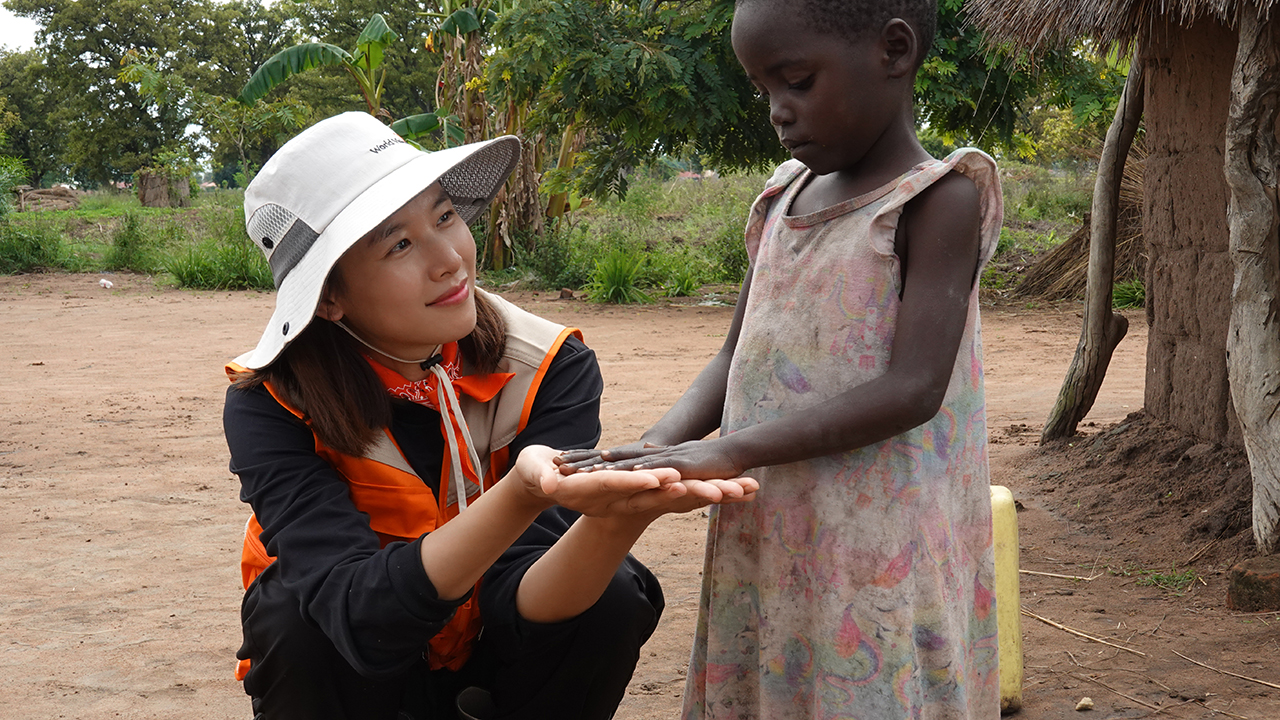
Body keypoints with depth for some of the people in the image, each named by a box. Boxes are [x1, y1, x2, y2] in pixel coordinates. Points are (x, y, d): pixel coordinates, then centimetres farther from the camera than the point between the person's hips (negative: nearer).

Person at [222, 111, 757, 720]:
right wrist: (520, 495, -51)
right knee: (292, 612, -32)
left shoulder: (549, 370, -17)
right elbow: (360, 610, -35)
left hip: (499, 664, 1)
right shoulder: (272, 403, -21)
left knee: (613, 597, -27)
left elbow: (521, 601, -28)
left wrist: (616, 519, -50)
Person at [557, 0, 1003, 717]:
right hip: (764, 547, 6)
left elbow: (912, 390, -18)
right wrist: (658, 445, -7)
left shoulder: (938, 199, -10)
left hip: (877, 559, -6)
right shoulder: (784, 201, 12)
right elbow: (736, 360, 13)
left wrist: (728, 452, -23)